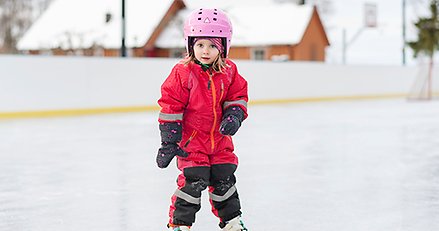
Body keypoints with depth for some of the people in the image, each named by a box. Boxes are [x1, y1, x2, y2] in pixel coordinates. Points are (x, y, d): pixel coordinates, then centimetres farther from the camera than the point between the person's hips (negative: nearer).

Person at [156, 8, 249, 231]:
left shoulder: (229, 71, -2)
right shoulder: (183, 72, -15)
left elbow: (238, 97, 10)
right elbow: (170, 106, -12)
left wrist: (234, 116, -11)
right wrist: (169, 140, -12)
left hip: (219, 139, 5)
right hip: (191, 139, -4)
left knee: (224, 179, 12)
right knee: (193, 181, -11)